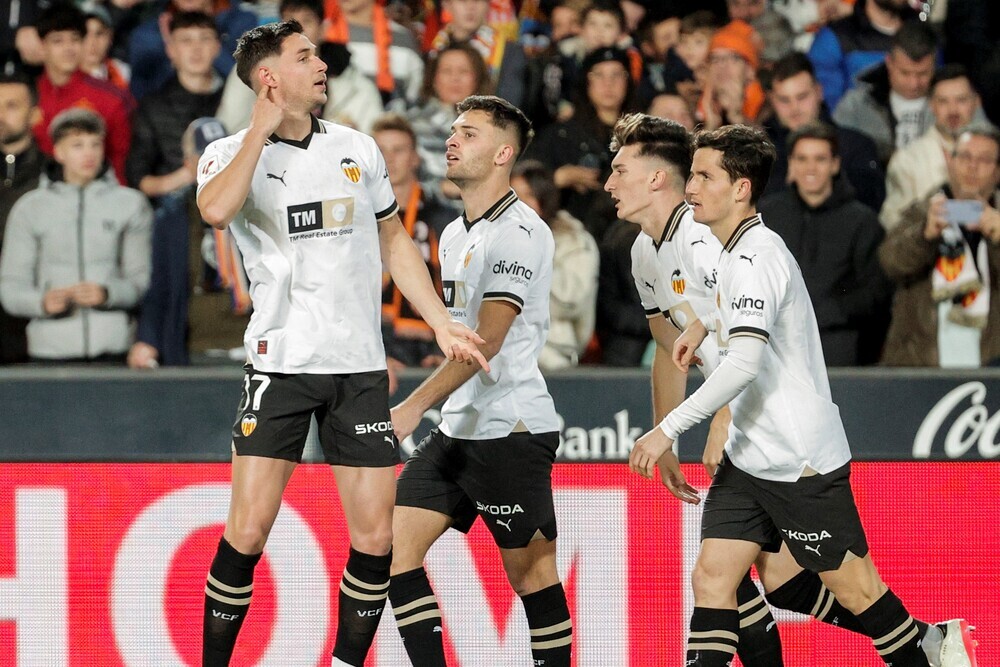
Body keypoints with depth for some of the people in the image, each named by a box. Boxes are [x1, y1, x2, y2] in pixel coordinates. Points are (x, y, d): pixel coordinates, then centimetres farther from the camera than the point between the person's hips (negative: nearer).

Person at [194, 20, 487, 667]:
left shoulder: (358, 148, 12)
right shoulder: (231, 153, 0)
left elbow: (394, 242, 22)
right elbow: (217, 209, -24)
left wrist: (442, 323, 14)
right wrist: (264, 127, -13)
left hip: (361, 367, 4)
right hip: (282, 362, -3)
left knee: (376, 537, -1)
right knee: (248, 530, -11)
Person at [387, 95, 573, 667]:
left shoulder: (519, 232, -13)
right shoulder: (455, 234, 16)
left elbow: (488, 340, -21)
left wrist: (415, 406, -25)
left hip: (511, 431, -9)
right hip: (457, 429, 9)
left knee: (531, 573, -2)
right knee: (393, 544, -1)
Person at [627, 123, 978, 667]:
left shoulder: (754, 258, -20)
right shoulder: (738, 250, 10)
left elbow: (745, 361, -33)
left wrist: (668, 430, -33)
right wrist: (705, 323, 21)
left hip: (800, 461, -9)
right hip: (748, 456, 9)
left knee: (854, 587, 1)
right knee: (712, 576, -1)